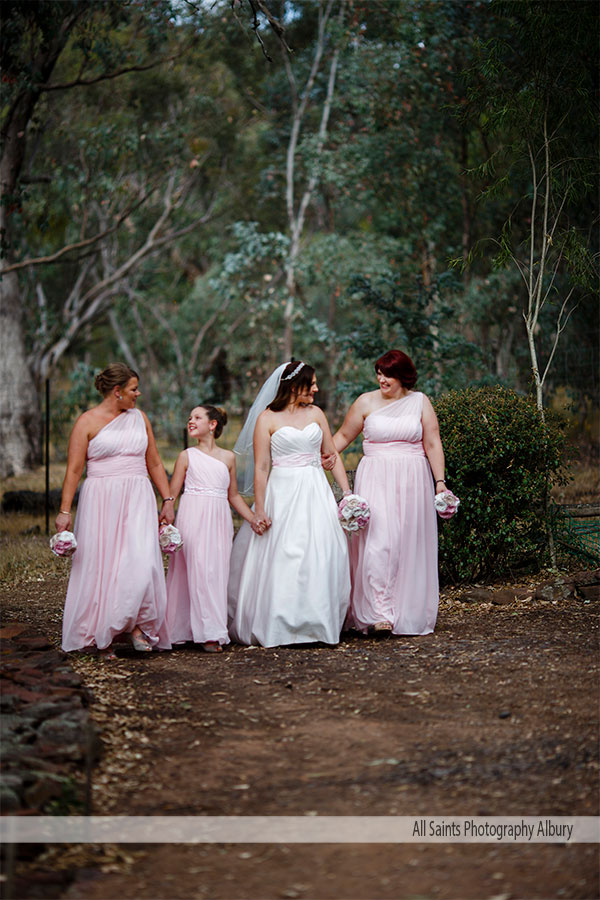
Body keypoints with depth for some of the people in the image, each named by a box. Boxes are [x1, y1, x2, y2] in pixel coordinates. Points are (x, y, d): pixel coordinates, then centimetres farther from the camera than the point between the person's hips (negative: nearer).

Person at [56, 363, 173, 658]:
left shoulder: (139, 418, 13)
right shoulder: (87, 422, -1)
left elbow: (154, 463, 18)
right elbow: (73, 470, -5)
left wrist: (168, 500, 12)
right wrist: (64, 511, -12)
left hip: (137, 500, 3)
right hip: (101, 501, -3)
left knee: (141, 562, -15)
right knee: (100, 566, -1)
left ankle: (137, 624, -2)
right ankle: (101, 637, 8)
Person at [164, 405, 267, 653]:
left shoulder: (228, 457, 12)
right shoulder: (187, 456, 5)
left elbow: (233, 495, 20)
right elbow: (172, 493, 5)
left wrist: (253, 519, 12)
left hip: (219, 520, 3)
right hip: (193, 518, -3)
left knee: (218, 573, 0)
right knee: (199, 571, -10)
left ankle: (214, 629, 5)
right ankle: (208, 634, -11)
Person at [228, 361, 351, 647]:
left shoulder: (315, 413, 11)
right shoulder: (267, 418, -3)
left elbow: (332, 455, 15)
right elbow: (261, 468, -5)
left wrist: (347, 491, 7)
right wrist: (259, 510, -10)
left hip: (316, 492, 4)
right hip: (283, 492, -4)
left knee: (320, 557, 1)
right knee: (281, 558, -6)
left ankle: (316, 623, 10)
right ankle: (279, 627, 1)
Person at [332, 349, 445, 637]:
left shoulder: (419, 402, 6)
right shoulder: (367, 402, 4)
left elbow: (432, 444, 4)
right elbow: (343, 436, 13)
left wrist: (440, 481, -2)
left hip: (412, 481, 1)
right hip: (376, 480, -1)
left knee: (409, 546, 3)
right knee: (378, 541, -15)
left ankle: (408, 614, 13)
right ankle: (380, 614, -18)